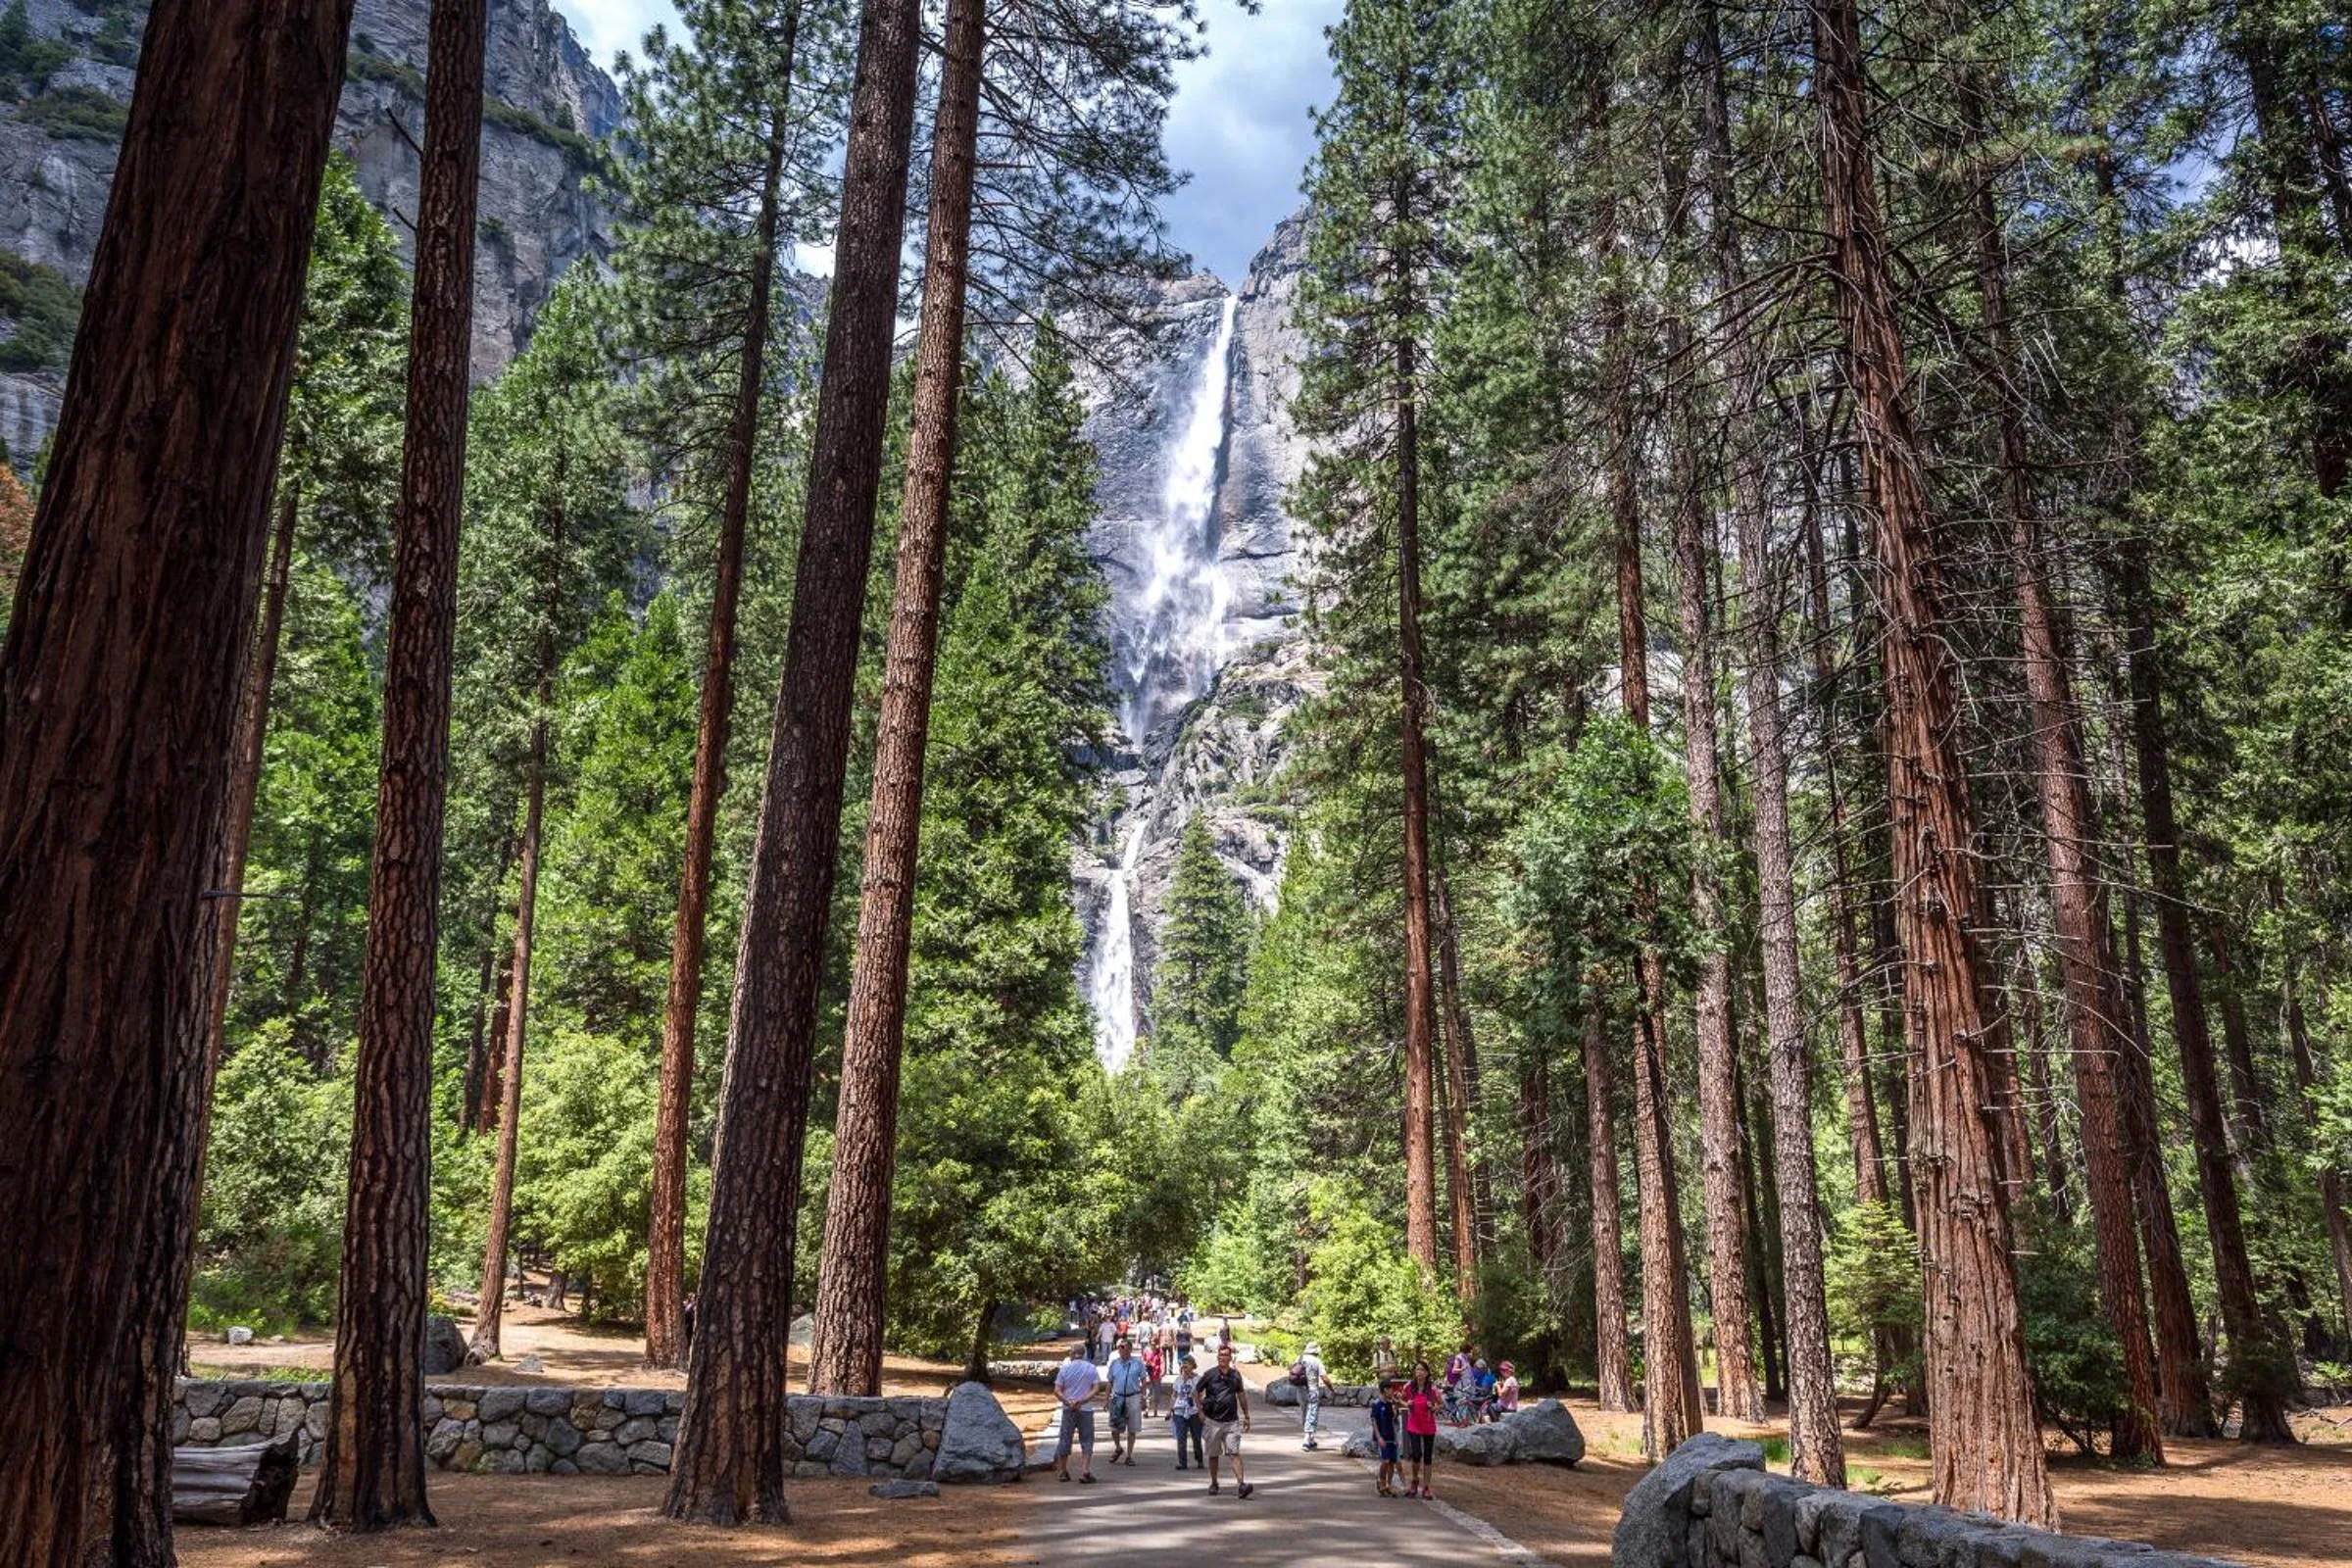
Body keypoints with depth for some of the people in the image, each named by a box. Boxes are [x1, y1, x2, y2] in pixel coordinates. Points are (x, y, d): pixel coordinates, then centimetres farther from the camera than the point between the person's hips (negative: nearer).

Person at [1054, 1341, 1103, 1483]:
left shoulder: (1065, 1368, 0)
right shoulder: (1091, 1368, 1)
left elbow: (1057, 1391, -6)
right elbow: (1096, 1389, -7)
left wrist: (1068, 1402, -14)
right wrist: (1081, 1401, -14)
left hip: (1068, 1409, 1)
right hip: (1086, 1410, -1)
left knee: (1065, 1439, 11)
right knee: (1087, 1441, 4)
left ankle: (1063, 1471, 16)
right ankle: (1085, 1471, -8)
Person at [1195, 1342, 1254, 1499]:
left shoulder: (1235, 1375, 5)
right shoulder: (1210, 1374, -4)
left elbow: (1241, 1394, 18)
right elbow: (1196, 1392, 6)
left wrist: (1246, 1416, 20)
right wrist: (1201, 1411, 1)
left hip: (1231, 1421, 1)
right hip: (1213, 1421, -1)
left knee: (1235, 1453, -10)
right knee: (1213, 1455, 10)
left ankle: (1241, 1485, -17)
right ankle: (1213, 1484, 25)